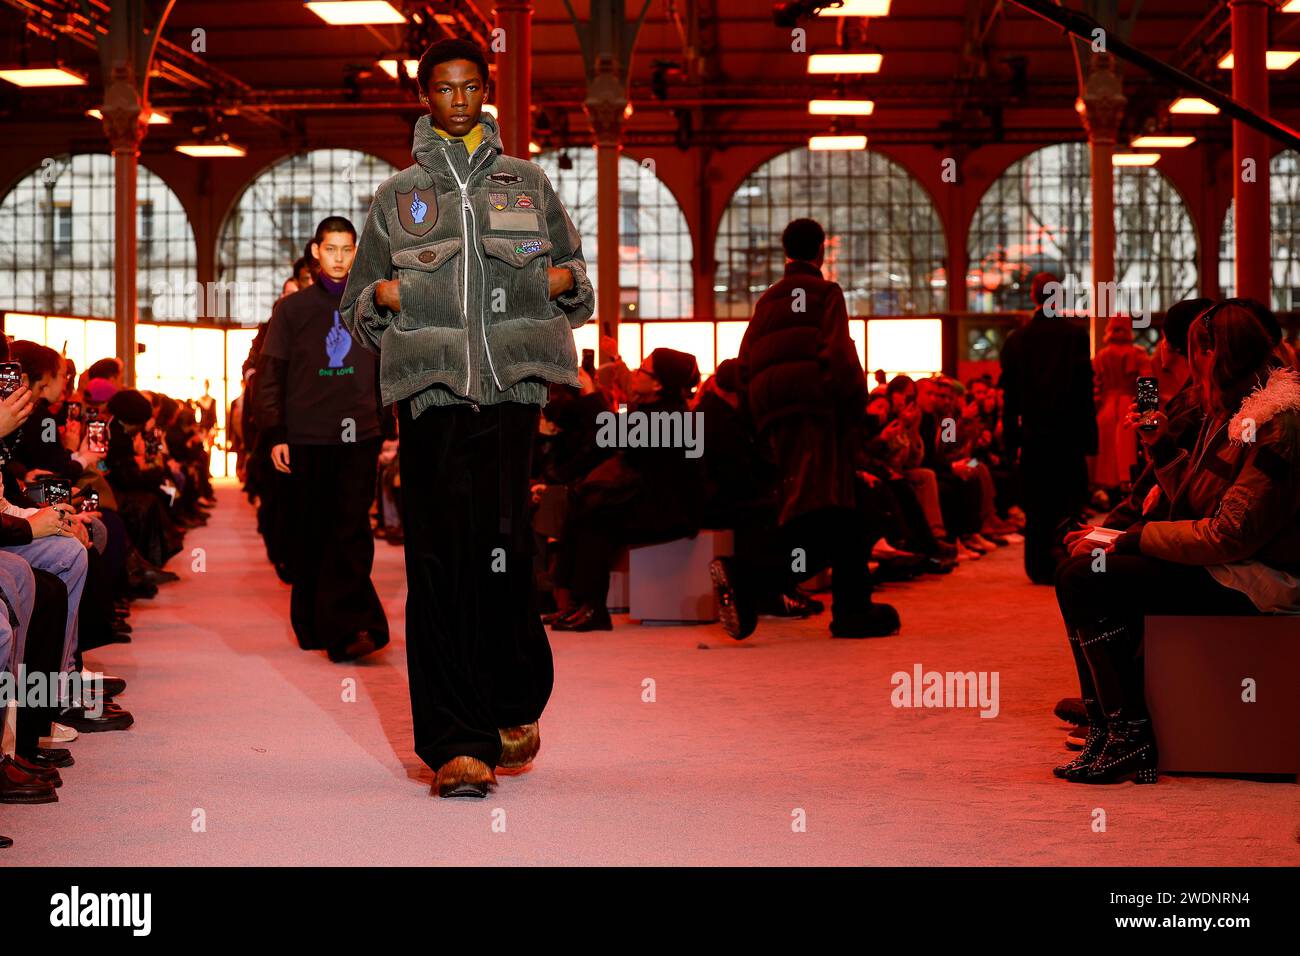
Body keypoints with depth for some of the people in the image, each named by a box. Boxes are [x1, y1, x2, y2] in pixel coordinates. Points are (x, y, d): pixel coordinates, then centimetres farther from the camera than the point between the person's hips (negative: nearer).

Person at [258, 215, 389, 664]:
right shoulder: (292, 308, 7)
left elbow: (385, 374, 16)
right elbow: (270, 375, 5)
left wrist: (384, 428, 11)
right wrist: (275, 435, -3)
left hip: (358, 439, 0)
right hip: (305, 440, 0)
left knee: (352, 532, -11)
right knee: (308, 536, 4)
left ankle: (346, 626, -17)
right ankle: (311, 624, 12)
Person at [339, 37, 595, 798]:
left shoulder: (528, 183, 17)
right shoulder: (398, 195, 16)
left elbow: (577, 287, 22)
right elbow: (358, 307, 20)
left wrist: (559, 281, 0)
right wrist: (386, 293, -2)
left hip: (512, 383, 0)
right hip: (431, 387, 0)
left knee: (503, 548, -6)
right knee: (441, 558, -7)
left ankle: (517, 707, 17)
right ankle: (459, 742, -7)